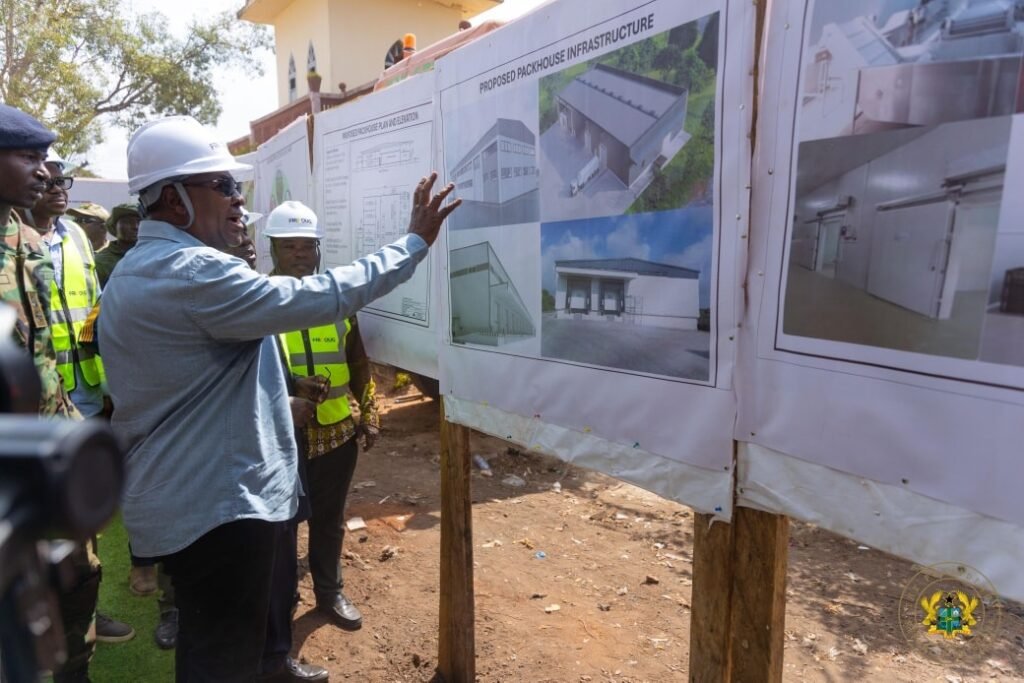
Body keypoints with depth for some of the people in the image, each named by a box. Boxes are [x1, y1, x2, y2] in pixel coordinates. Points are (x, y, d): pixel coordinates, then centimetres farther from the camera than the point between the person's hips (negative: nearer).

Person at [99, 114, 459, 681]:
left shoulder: (132, 272, 13)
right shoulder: (193, 272, -23)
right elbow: (318, 298, -27)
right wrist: (414, 242, -19)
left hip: (175, 496, 11)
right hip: (217, 501, -11)